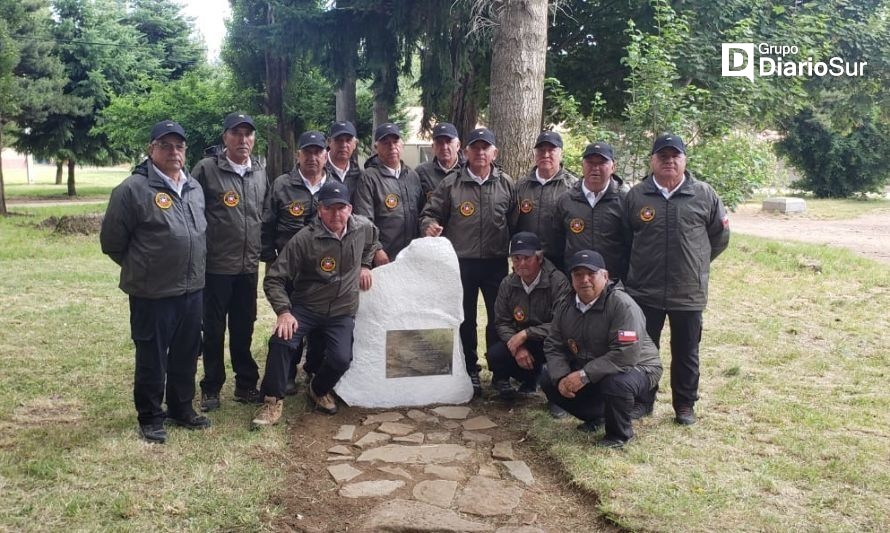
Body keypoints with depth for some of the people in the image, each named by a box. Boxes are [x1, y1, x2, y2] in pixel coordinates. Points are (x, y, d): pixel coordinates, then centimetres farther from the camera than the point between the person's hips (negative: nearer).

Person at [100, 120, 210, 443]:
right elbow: (112, 242, -6)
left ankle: (181, 409, 33)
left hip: (193, 290, 6)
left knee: (186, 355, 16)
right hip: (153, 294, -6)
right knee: (152, 359, 6)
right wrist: (142, 269, 3)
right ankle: (150, 417, 22)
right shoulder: (133, 189, -12)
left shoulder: (194, 188, 9)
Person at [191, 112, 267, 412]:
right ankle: (211, 388, 20)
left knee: (244, 328, 13)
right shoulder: (206, 169, -7)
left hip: (249, 266, 4)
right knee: (214, 330, 7)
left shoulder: (260, 173, 9)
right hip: (216, 265, -4)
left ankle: (246, 384, 25)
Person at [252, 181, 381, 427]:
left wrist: (365, 265, 10)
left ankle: (319, 391, 18)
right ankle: (274, 401, -7)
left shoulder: (363, 227, -6)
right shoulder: (304, 239, -20)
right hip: (305, 307, -2)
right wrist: (284, 311, -28)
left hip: (343, 312, 2)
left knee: (341, 359, -17)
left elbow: (373, 241, 23)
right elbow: (274, 279, -16)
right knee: (281, 341, -27)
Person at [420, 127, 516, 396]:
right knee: (465, 320, 10)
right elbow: (430, 214, 2)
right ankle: (470, 371, 25)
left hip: (496, 263, 1)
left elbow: (515, 222, 6)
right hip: (461, 262, 0)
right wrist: (429, 225, -20)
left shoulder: (506, 184, 3)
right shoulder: (450, 183, 0)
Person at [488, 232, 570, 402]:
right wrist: (517, 347, -17)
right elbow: (502, 322, 1)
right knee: (494, 354, -24)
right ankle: (532, 377, 8)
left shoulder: (558, 282, -17)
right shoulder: (507, 284, -1)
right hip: (522, 343, 3)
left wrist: (526, 333, -25)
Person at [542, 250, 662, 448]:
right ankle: (595, 416, 17)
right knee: (549, 382, -5)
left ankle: (619, 435, -7)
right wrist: (561, 378, -19)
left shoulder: (622, 304, -27)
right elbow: (553, 346, 0)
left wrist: (584, 376, -34)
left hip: (636, 368, -7)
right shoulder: (565, 306, -3)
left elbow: (626, 354, -35)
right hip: (586, 370, 7)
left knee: (616, 383, -38)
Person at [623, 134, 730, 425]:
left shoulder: (704, 195, -3)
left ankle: (685, 405, 29)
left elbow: (720, 236, 9)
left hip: (689, 292, 0)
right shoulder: (636, 195, -2)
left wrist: (696, 262, 12)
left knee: (686, 353, 13)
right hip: (644, 291, 0)